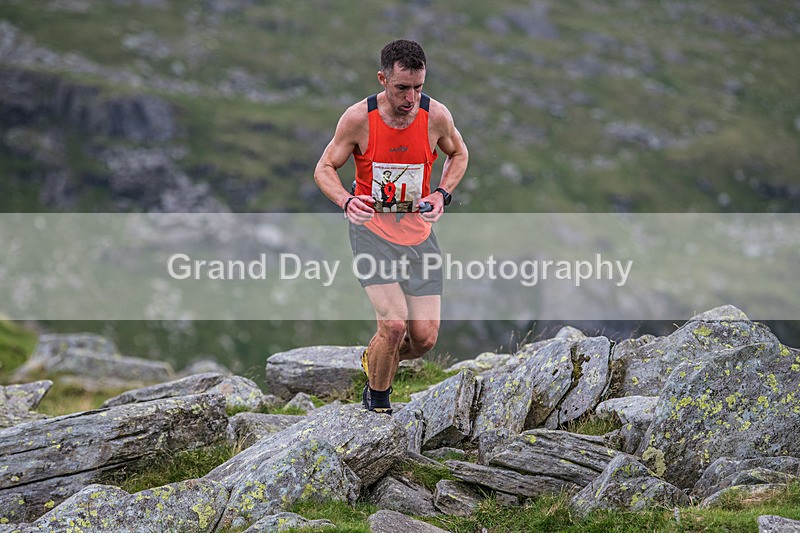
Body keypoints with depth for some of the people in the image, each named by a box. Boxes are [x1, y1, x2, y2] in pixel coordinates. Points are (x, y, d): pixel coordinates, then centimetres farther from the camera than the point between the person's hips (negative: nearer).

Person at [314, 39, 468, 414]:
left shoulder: (436, 116, -8)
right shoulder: (358, 119, -14)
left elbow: (458, 154, 13)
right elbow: (325, 168, -2)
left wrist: (442, 194, -5)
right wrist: (346, 201, -23)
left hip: (418, 232, 3)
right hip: (371, 230, -3)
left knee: (424, 338, -2)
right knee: (393, 324, -22)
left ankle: (374, 360, 33)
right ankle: (377, 405, 4)